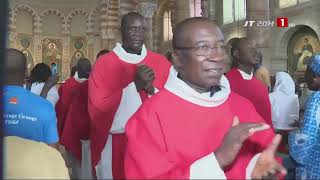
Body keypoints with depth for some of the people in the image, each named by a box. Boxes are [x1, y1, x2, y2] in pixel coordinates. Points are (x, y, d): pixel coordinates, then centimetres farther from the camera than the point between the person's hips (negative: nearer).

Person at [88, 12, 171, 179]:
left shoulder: (161, 63, 0)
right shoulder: (103, 64, -7)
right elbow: (97, 112, -14)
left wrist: (150, 89, -20)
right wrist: (135, 85, -22)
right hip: (115, 147, -1)